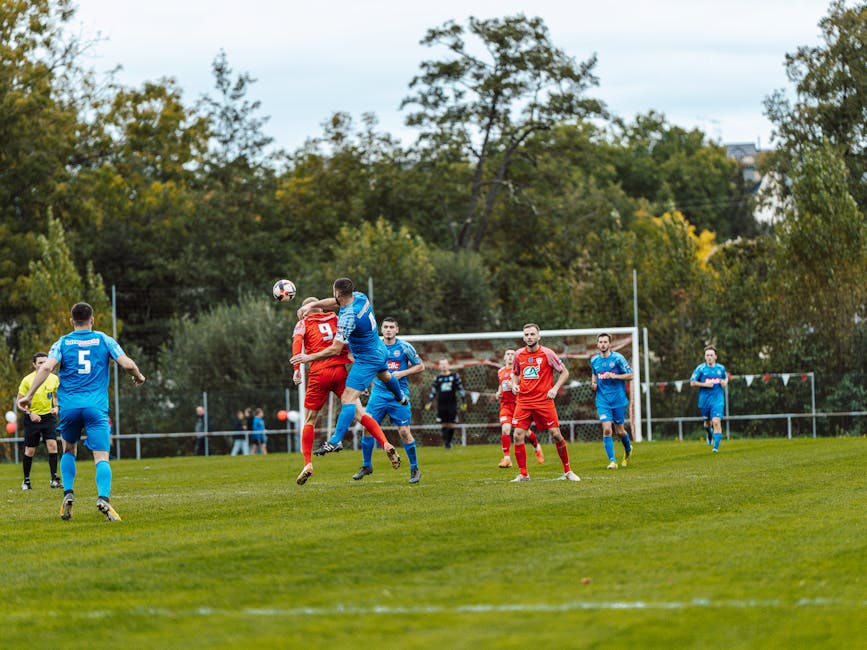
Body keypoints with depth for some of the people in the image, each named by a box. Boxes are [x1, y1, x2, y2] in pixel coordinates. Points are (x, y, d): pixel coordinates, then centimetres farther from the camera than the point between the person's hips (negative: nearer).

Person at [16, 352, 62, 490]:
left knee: (52, 444, -14)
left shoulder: (54, 378, -1)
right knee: (30, 450, 4)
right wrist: (30, 414, -15)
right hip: (32, 418, -2)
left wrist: (56, 407, -4)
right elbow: (20, 400, -4)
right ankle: (26, 481, 20)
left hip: (49, 416, 2)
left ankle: (54, 479, -10)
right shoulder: (27, 380, -10)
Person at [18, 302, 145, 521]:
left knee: (69, 450, 26)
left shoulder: (62, 343, 9)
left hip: (68, 406, 2)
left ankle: (68, 494, 11)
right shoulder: (104, 340, 8)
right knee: (101, 458, -8)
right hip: (96, 407, -2)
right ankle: (103, 498, -32)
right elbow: (127, 364, 0)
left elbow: (46, 367, -7)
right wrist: (139, 377, 21)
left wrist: (29, 395, -6)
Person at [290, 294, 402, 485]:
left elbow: (297, 342, -6)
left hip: (319, 374, -2)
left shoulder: (303, 324, 12)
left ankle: (308, 464, 0)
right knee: (359, 413, 1)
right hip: (341, 370, 2)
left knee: (309, 420, 9)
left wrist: (297, 368, -10)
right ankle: (386, 444, -17)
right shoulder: (335, 319, 20)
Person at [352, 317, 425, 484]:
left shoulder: (404, 347, -3)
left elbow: (420, 366, 3)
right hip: (379, 393, 3)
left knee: (404, 432, -7)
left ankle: (414, 469, 7)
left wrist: (402, 373, -10)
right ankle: (366, 466, 11)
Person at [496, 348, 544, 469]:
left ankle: (537, 447, 38)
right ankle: (507, 459, -12)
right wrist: (498, 393, 9)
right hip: (506, 404, 3)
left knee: (526, 431, 6)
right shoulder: (500, 372, 12)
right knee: (505, 429, -17)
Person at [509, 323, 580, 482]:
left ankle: (567, 471, 11)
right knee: (518, 436, -8)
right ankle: (523, 474, 4)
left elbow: (564, 372, 2)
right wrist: (514, 385, 2)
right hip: (523, 401, 3)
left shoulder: (547, 353, -4)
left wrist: (555, 388, -11)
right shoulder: (519, 355, 6)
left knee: (556, 434, -4)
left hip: (544, 400, -3)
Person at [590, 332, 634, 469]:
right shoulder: (594, 360, 6)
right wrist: (593, 383, 5)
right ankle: (612, 461, -10)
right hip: (602, 400, 2)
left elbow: (630, 375, -5)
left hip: (618, 400, -2)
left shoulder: (617, 358, -7)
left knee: (620, 431, 6)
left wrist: (613, 376, -18)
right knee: (606, 429, -13)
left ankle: (628, 450, 38)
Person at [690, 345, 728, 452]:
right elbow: (692, 383, -4)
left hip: (717, 399, 0)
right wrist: (705, 384, -16)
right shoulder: (700, 368, -3)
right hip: (704, 399, 0)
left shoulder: (720, 368, 5)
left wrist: (724, 382, 2)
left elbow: (726, 377, 25)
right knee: (707, 422, 15)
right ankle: (709, 433, 51)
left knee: (716, 421, -16)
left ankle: (716, 446, -15)